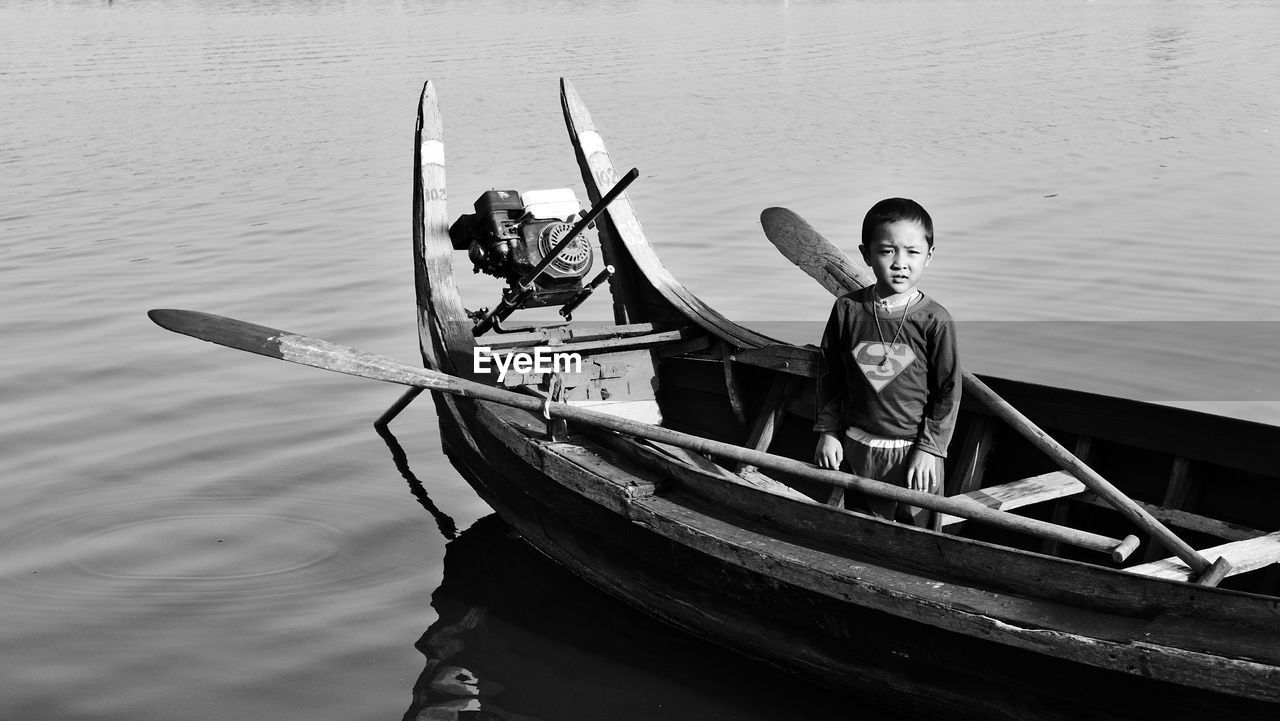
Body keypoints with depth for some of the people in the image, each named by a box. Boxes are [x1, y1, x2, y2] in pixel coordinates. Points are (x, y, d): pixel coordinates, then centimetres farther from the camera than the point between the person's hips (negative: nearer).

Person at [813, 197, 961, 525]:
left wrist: (929, 448, -8)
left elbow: (948, 391, -7)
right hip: (856, 445, 2)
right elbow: (829, 375, 5)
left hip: (914, 449, -2)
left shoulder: (934, 320, -13)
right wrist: (828, 431, 2)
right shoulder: (847, 310, -6)